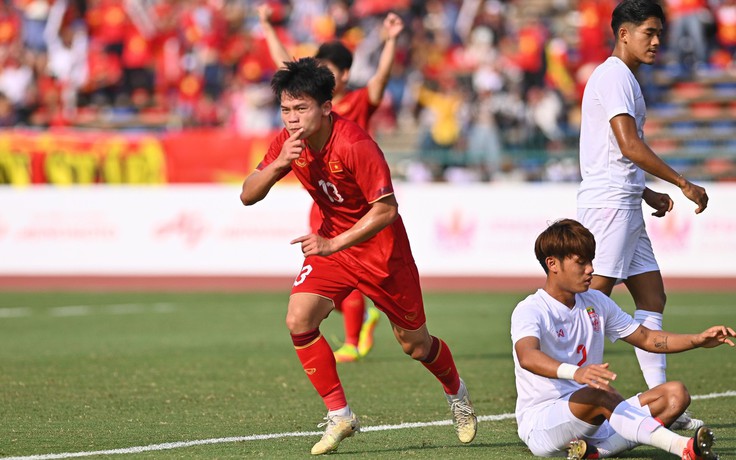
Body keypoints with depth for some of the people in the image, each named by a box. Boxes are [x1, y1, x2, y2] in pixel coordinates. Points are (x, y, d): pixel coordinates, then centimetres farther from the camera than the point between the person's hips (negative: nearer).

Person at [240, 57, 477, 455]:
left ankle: (457, 393, 42)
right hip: (331, 242, 5)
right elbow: (248, 196, -8)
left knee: (415, 344, 9)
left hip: (381, 249, -5)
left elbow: (386, 210, -29)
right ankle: (339, 416, -6)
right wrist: (277, 164, -26)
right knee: (298, 320, -18)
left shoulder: (355, 145, -29)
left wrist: (334, 244, -35)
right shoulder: (288, 143, -9)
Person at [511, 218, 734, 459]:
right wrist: (574, 372, -54)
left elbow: (645, 338, 21)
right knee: (597, 395, -38)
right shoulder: (530, 311, -12)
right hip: (540, 423, -8)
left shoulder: (596, 302, 13)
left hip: (594, 422, 8)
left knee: (675, 394, -9)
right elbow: (527, 356, -34)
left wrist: (698, 340, 3)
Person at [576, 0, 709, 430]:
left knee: (652, 298, 8)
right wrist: (684, 183, -16)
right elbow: (629, 145, -20)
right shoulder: (613, 76, -10)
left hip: (625, 205, 10)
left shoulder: (625, 79, 21)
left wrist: (647, 192, 19)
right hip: (609, 204, -10)